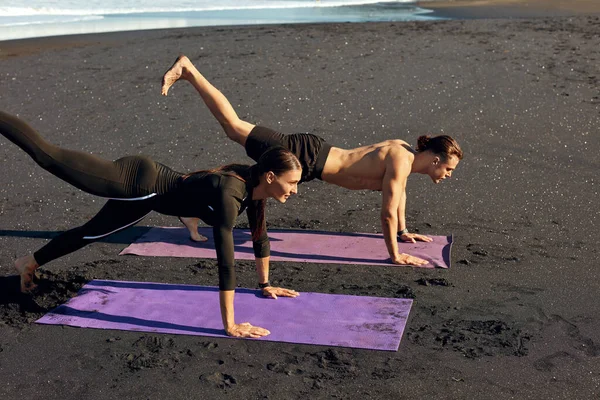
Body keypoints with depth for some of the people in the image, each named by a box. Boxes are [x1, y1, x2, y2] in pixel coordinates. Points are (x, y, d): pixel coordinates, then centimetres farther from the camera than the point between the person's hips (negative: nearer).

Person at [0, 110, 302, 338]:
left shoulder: (255, 185, -8)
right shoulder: (230, 193, -34)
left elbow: (260, 235, 7)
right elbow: (225, 260, -37)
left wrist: (265, 284, 15)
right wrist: (229, 325, -34)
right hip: (135, 182, -8)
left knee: (89, 234, 25)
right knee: (47, 156, 2)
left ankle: (30, 264, 47)